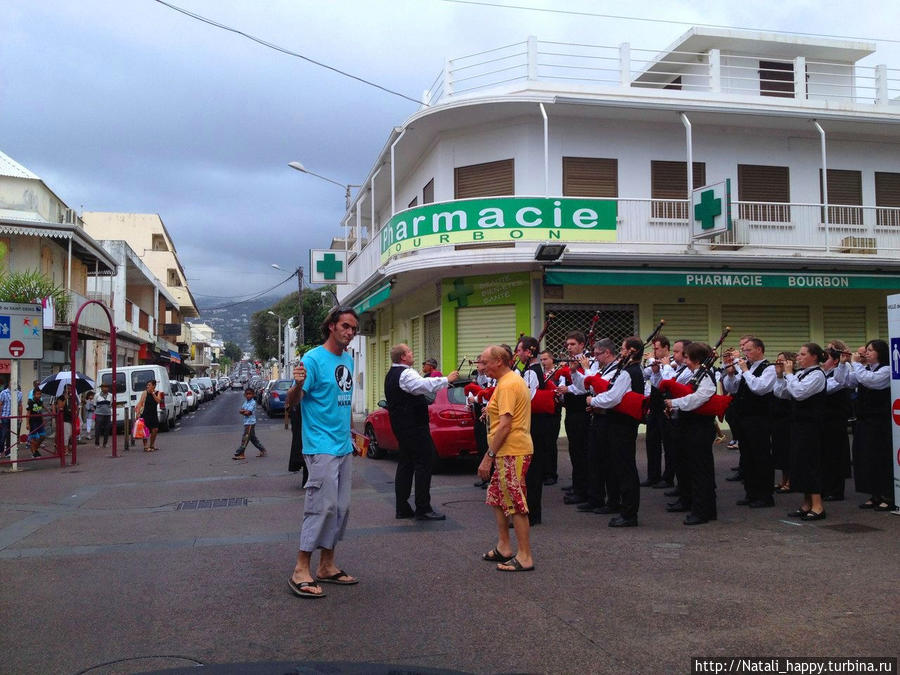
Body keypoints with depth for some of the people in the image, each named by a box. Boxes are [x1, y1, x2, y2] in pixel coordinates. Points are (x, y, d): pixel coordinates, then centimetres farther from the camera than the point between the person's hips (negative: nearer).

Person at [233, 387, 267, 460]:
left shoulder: (253, 402, -12)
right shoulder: (246, 402, 14)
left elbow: (248, 413, -19)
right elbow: (240, 410, 6)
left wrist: (243, 411, -3)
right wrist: (245, 411, -11)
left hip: (250, 423, -9)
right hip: (246, 422, 9)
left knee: (245, 438, -7)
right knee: (253, 438, 14)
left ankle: (239, 454, -4)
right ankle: (262, 450, 21)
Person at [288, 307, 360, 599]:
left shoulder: (348, 359, 12)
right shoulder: (313, 359, -11)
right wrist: (298, 384, -33)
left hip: (344, 446, 8)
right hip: (321, 446, -8)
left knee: (341, 507, 11)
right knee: (322, 506, -9)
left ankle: (326, 566, 22)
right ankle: (301, 570, 0)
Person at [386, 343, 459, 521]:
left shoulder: (391, 374, 16)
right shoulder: (406, 374, -17)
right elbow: (425, 385, -32)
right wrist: (447, 380, -25)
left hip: (401, 426, 10)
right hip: (413, 426, -10)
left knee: (405, 464, 12)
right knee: (424, 463, -7)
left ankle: (402, 508, 13)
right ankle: (423, 509, -6)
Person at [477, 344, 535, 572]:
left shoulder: (507, 385, -17)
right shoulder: (513, 380, 16)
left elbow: (505, 425, -23)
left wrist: (489, 456, -20)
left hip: (512, 452, -11)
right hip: (508, 451, 11)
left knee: (516, 504, -4)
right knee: (496, 498, 17)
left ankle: (525, 557, 3)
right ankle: (504, 547, 26)